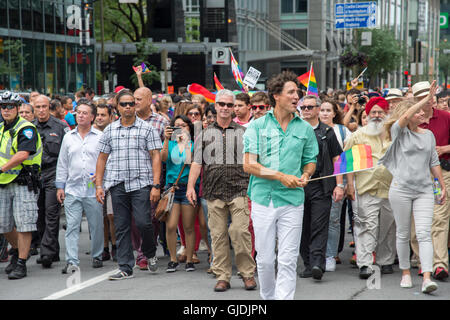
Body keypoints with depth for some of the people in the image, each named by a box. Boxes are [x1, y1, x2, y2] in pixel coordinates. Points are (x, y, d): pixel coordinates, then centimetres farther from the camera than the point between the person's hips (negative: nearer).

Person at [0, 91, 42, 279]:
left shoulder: (26, 128, -11)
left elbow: (23, 154, -24)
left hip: (23, 182, -8)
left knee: (23, 224, -8)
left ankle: (21, 264, -3)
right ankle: (17, 251, 35)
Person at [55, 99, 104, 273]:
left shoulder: (100, 137, 3)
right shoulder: (68, 137, 11)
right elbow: (62, 164, 14)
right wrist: (60, 186, 10)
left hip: (94, 189, -2)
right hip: (72, 189, 2)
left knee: (96, 225, 6)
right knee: (72, 226, -5)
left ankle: (97, 256, 22)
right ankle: (72, 261, -6)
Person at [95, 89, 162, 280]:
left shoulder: (147, 129, 3)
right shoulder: (109, 130, 12)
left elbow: (155, 157, -1)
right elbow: (102, 158, 15)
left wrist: (156, 185, -9)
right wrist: (98, 185, 7)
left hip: (141, 183, -3)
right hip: (117, 185, 3)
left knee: (143, 222, -12)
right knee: (121, 227, 3)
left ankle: (150, 254, 17)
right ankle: (125, 268, 10)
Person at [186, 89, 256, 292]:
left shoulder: (243, 132, 11)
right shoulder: (205, 134, 14)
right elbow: (197, 162, 8)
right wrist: (190, 186, -3)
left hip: (239, 189, -2)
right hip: (214, 191, 2)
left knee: (240, 231, -11)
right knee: (218, 234, 1)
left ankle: (247, 273, 2)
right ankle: (222, 276, 9)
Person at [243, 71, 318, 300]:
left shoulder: (305, 128, 9)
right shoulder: (257, 125, 2)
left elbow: (310, 161, 19)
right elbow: (249, 165, -5)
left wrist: (305, 175, -4)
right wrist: (281, 176, -13)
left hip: (292, 200, 1)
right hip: (263, 198, -1)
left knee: (288, 260, -3)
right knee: (265, 259, 7)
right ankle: (267, 297, 27)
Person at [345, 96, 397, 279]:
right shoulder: (359, 135, 8)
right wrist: (350, 184, -1)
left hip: (391, 189, 3)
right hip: (366, 189, -2)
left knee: (389, 227, 8)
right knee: (367, 226, -11)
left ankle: (386, 261, 21)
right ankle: (365, 264, -13)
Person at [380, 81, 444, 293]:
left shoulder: (428, 135, 11)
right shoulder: (399, 132, -1)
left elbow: (434, 162, 16)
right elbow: (405, 117, -22)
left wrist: (443, 186, 16)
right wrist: (428, 98, -25)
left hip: (424, 190, 2)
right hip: (401, 188, -2)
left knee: (424, 233, -8)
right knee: (403, 234, 7)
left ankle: (427, 278, -15)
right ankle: (405, 273, 21)